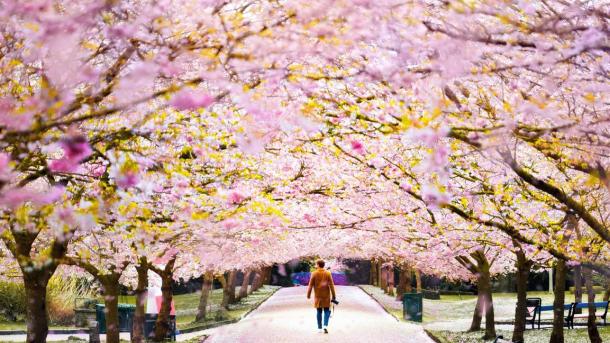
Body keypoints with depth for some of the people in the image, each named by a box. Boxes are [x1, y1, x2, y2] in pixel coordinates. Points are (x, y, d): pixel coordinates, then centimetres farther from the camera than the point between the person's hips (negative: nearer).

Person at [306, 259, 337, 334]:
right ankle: (325, 326, -10)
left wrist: (308, 294, 7)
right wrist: (334, 296, -2)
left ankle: (319, 328, 10)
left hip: (318, 296, 0)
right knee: (327, 311, 8)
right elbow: (331, 285, -5)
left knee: (319, 311, 9)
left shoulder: (314, 274, -6)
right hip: (326, 295, 0)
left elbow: (310, 285, -4)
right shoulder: (328, 273, -4)